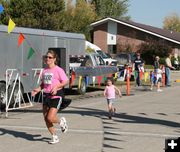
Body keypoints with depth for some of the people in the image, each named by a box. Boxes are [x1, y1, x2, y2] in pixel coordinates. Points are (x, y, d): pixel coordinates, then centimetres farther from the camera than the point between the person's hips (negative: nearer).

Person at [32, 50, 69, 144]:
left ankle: (61, 122, 19)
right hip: (46, 95, 7)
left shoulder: (58, 70, -10)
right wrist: (38, 89, 1)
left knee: (50, 118, -16)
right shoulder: (45, 70, 10)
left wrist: (56, 87, -23)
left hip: (56, 96, -7)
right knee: (46, 119, 5)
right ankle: (55, 137, 22)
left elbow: (66, 81, -11)